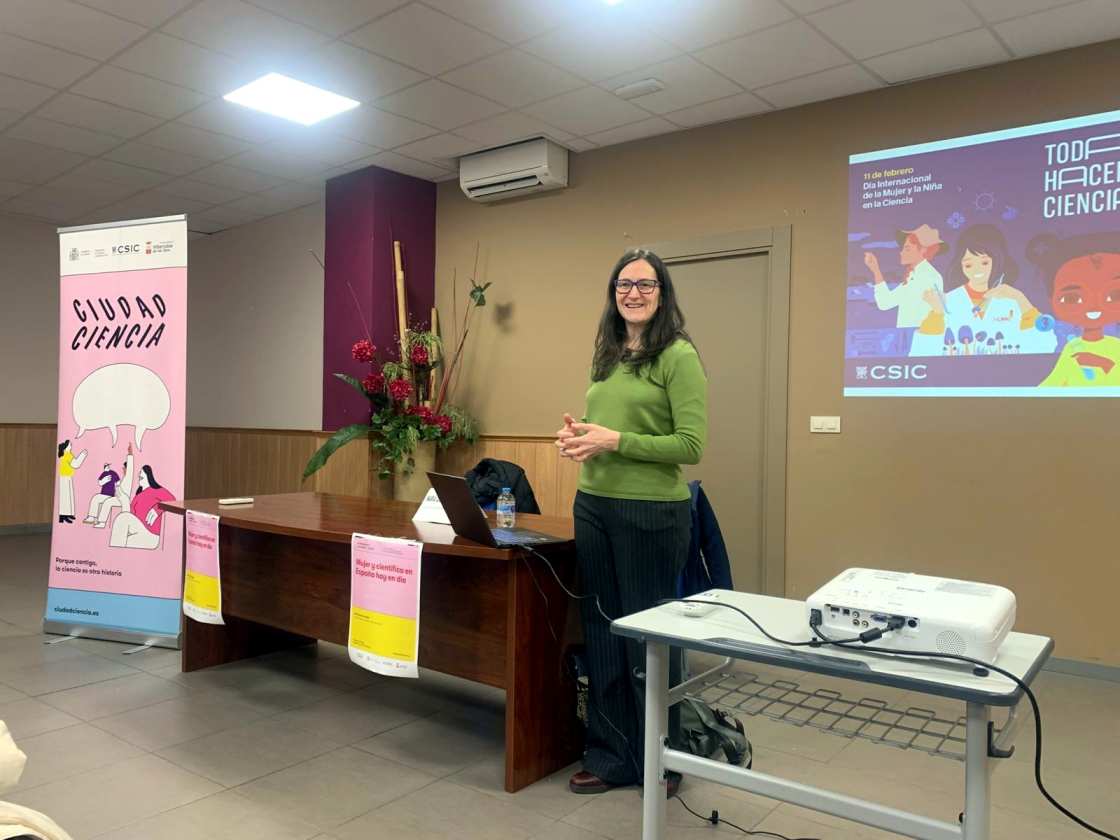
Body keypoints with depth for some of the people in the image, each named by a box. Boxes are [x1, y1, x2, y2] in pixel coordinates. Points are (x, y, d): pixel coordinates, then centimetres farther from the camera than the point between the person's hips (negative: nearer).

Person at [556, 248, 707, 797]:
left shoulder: (679, 356, -9)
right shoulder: (606, 356, 12)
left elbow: (691, 445, -14)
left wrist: (616, 441, -20)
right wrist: (577, 435, -2)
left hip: (652, 512, -6)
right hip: (594, 505, 7)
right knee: (602, 632, 13)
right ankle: (609, 755, 30)